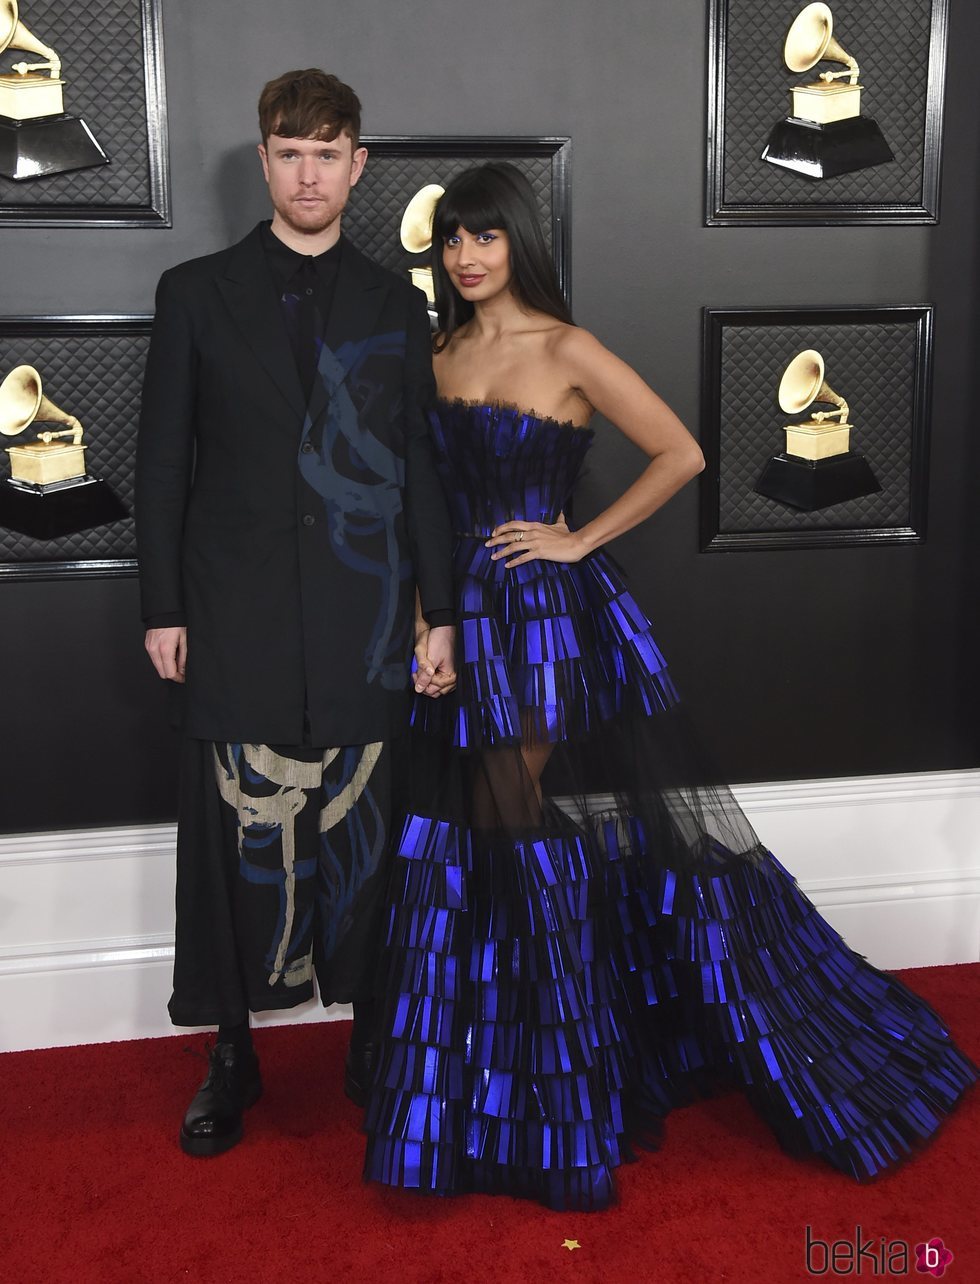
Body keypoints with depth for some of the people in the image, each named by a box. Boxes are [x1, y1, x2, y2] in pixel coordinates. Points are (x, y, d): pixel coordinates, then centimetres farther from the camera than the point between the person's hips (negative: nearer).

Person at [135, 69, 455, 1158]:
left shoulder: (395, 306, 10)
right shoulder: (197, 293, 6)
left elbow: (420, 466, 10)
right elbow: (161, 462, 5)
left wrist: (439, 610, 6)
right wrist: (163, 608, 0)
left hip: (364, 619, 1)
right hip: (237, 618, -1)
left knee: (363, 838, 5)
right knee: (238, 834, 2)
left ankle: (373, 1044, 22)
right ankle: (233, 1057, 19)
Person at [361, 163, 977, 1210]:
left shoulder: (565, 351, -6)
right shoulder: (441, 356, 11)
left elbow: (680, 454, -8)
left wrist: (580, 538, -9)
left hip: (563, 621, -6)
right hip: (470, 619, 6)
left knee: (578, 846, -1)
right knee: (480, 850, 10)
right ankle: (499, 1099, 27)